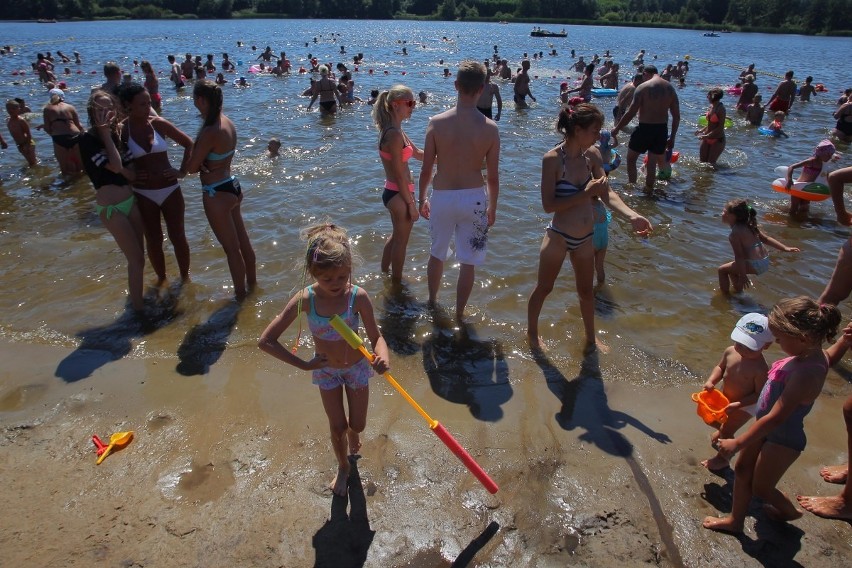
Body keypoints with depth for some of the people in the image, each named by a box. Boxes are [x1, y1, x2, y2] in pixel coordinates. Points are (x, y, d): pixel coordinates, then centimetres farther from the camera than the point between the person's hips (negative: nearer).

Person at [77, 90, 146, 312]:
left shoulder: (118, 133, 8)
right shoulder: (87, 139, -11)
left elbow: (129, 172, 8)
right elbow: (115, 166, -21)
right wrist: (105, 133, -14)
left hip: (131, 200, 6)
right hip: (111, 207, -6)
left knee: (137, 256, 15)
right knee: (137, 259, -4)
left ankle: (136, 298, 35)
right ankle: (139, 308, 9)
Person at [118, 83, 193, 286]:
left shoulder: (159, 123, -5)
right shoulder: (121, 130, -8)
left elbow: (189, 144, 4)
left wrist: (182, 171, -2)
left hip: (170, 189, 1)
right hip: (143, 194, -1)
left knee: (178, 237, 8)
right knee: (153, 241, 9)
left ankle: (185, 276, 27)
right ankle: (161, 278, 28)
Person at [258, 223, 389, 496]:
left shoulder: (358, 296, -28)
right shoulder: (305, 300, -27)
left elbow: (376, 336, -21)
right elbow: (266, 341, -23)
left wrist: (383, 357, -44)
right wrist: (304, 365, -21)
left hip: (356, 367, 0)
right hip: (326, 370, 0)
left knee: (357, 425, 14)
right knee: (337, 427, 12)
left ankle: (353, 432, 54)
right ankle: (343, 467, 43)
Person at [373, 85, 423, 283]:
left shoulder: (394, 130, 7)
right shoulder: (395, 134, -24)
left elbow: (417, 153, 17)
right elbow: (399, 176, -23)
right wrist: (411, 203, -17)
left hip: (393, 192, 10)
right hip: (399, 194, -10)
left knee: (397, 235, 27)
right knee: (401, 241, 9)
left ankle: (384, 272, 44)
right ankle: (397, 282, 26)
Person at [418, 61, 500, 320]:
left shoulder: (437, 122, -9)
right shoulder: (489, 128, -10)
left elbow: (426, 169, -5)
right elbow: (493, 177, -5)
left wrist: (422, 199, 12)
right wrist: (492, 207, 10)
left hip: (442, 197, 1)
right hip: (474, 198, -1)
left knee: (437, 254, 23)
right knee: (468, 263, 12)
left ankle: (432, 302, 42)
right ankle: (459, 314, 22)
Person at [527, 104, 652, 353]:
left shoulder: (592, 156, -3)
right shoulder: (553, 159, -20)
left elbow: (608, 194, -2)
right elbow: (548, 205, -22)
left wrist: (632, 215, -17)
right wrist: (586, 194, -25)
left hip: (585, 239, 6)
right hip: (558, 237, -5)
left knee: (587, 291, 19)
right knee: (543, 288, 13)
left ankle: (591, 339, 39)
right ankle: (532, 332, 36)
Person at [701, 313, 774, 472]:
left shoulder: (761, 369, -33)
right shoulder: (730, 352, -17)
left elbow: (759, 395, -26)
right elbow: (720, 367, 0)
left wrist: (737, 405, -32)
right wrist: (711, 381, -16)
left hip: (745, 407, -6)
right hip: (725, 398, 6)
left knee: (727, 432, 2)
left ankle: (722, 458, 28)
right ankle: (722, 430, 56)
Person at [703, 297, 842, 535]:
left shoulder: (806, 374, -37)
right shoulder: (814, 353, -10)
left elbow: (776, 418, -34)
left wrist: (738, 443, -28)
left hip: (782, 441, -9)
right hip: (768, 429, 9)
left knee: (761, 488, 16)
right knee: (742, 470, 19)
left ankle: (790, 511, 48)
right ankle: (735, 520, 38)